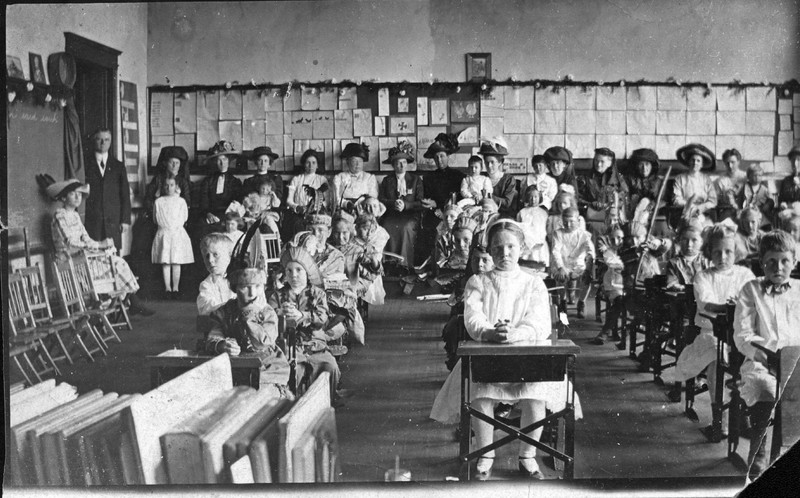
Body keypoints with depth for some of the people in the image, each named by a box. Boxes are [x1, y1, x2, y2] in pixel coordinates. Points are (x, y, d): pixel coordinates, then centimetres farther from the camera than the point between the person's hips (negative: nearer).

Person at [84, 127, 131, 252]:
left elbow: (125, 196, 12)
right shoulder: (85, 164, 7)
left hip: (113, 222, 2)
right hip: (91, 221, -2)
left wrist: (125, 220, 2)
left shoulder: (118, 167, 14)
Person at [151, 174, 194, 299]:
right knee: (165, 263, -1)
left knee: (176, 263, -1)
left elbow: (183, 218, 7)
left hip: (178, 233, 0)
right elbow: (156, 219, 10)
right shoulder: (159, 202, 6)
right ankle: (168, 288, 1)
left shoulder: (181, 201, 4)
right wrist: (164, 225, 5)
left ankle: (175, 288, 1)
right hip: (163, 233, 0)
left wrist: (175, 225, 6)